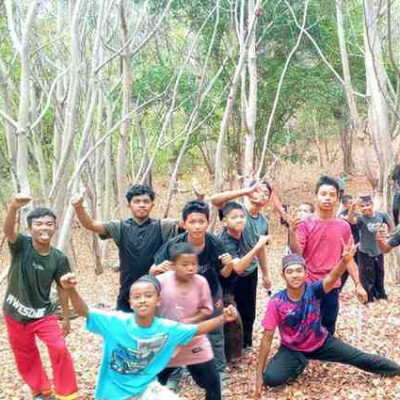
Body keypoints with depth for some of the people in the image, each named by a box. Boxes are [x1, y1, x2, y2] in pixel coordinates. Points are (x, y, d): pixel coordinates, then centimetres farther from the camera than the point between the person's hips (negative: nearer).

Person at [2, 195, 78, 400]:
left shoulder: (59, 258, -13)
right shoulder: (21, 245, -18)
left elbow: (62, 288, -1)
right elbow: (8, 230, -40)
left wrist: (66, 317, 5)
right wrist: (14, 207, -61)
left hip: (43, 314, 0)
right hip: (15, 314, 1)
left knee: (60, 349, -16)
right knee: (25, 357, 15)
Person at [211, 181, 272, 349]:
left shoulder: (264, 222, 4)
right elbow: (215, 200, -33)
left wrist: (266, 274, 21)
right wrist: (246, 191, -36)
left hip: (250, 273, 6)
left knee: (248, 312, 18)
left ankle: (245, 345, 38)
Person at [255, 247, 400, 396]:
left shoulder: (313, 289, -23)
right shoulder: (276, 303, -26)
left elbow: (332, 277, -45)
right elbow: (267, 338, -21)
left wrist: (345, 260, -68)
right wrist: (259, 374, -21)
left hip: (321, 342, 1)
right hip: (292, 349, -1)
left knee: (358, 357, 6)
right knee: (271, 377, -23)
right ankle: (300, 363, 7)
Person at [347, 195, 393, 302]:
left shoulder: (382, 215, -13)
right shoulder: (361, 218, -22)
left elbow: (390, 225, 7)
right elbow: (350, 220, -44)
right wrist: (352, 207, -61)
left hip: (379, 251, 4)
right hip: (365, 253, -3)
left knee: (379, 275, 22)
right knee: (367, 278, 6)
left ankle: (380, 295, 44)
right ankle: (369, 299, 24)